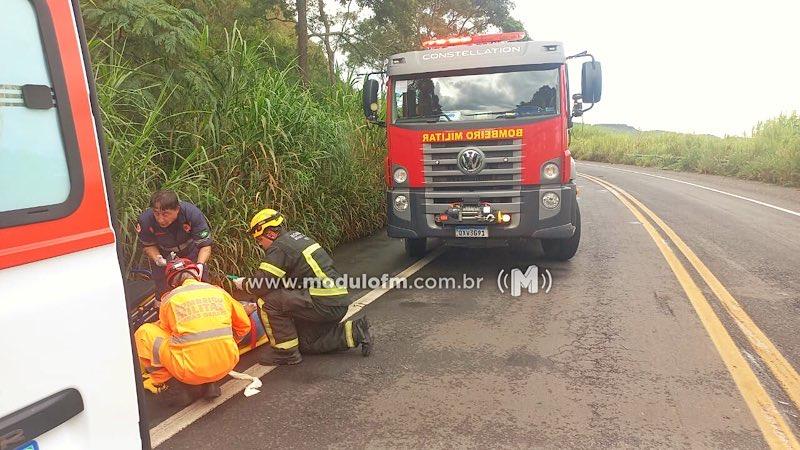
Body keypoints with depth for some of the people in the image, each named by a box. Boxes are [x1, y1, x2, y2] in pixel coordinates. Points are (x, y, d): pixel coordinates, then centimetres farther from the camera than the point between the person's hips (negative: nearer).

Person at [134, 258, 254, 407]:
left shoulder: (169, 299, 3)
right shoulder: (218, 291, 9)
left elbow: (167, 332, 18)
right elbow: (244, 325, 17)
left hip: (192, 370, -3)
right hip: (227, 365, 3)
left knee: (144, 332, 13)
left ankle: (170, 387, 10)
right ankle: (209, 383, 18)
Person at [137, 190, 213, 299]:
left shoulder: (193, 214, -35)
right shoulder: (145, 220, -30)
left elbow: (205, 245, -28)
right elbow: (148, 245, -11)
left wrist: (200, 264, -45)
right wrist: (157, 260, -30)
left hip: (191, 251, 0)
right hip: (163, 255, 1)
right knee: (162, 289, 0)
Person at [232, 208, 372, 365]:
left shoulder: (279, 247, -12)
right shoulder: (296, 236, 18)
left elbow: (262, 285, -17)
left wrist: (244, 284, 5)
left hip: (324, 304, -10)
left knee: (270, 301, -13)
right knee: (306, 343, 23)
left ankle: (286, 352, -2)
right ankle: (353, 331, 16)